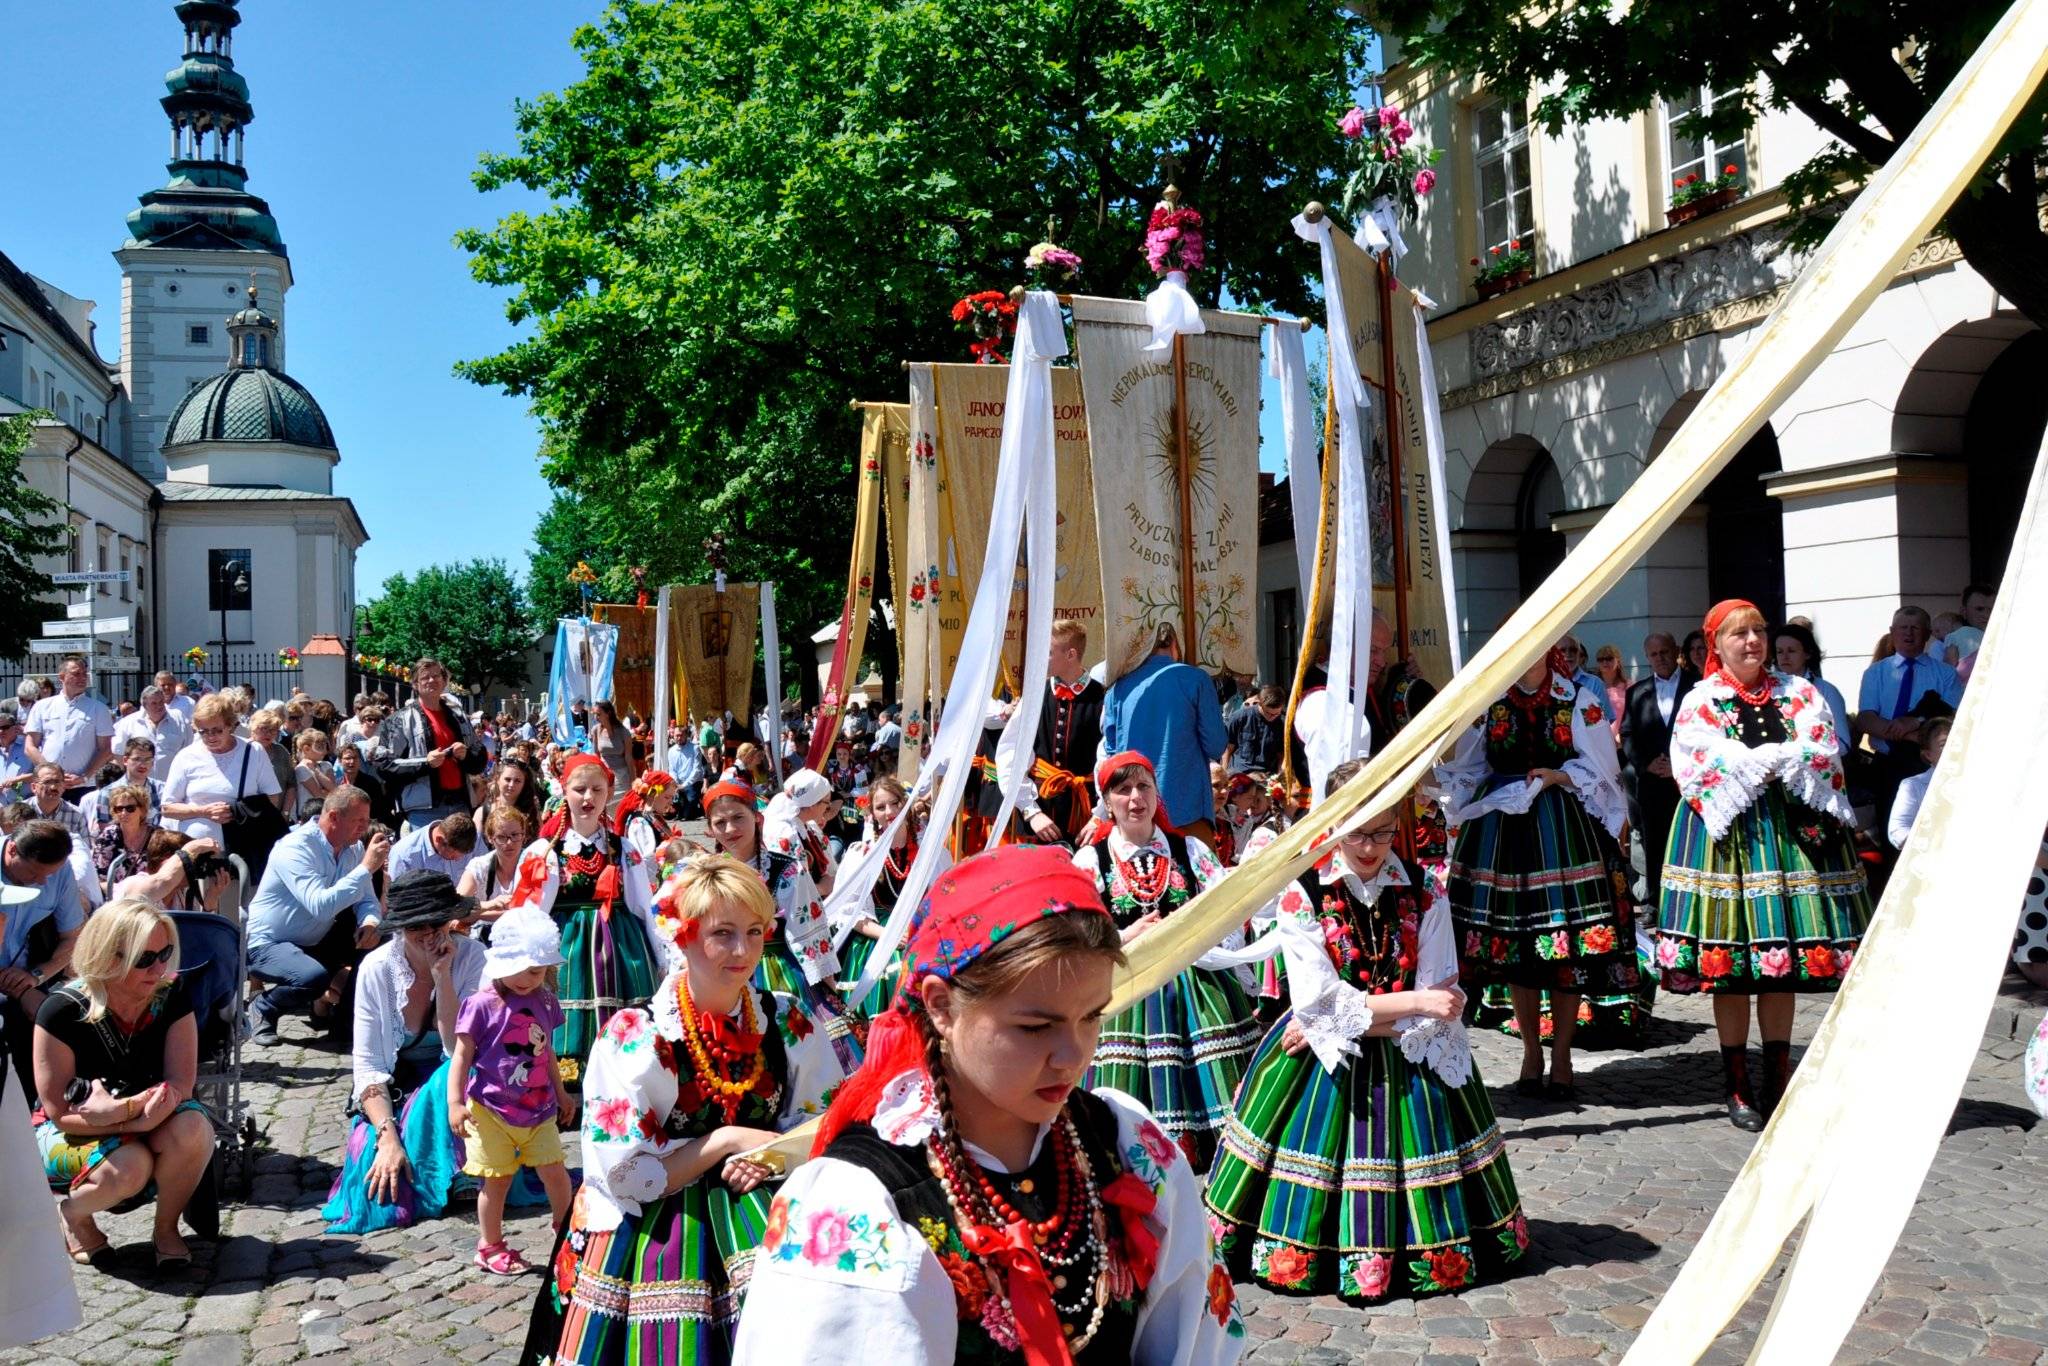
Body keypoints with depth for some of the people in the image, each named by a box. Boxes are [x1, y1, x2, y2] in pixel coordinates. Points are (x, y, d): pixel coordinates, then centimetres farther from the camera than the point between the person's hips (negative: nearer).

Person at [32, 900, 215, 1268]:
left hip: (147, 1121, 3)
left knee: (193, 1129, -31)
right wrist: (139, 1119, -32)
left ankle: (166, 1227, -5)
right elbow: (60, 1113, -18)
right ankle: (73, 1214, 2)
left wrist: (121, 1108, -36)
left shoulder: (171, 997, -13)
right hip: (68, 1131, -2)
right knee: (130, 1167, -34)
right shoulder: (63, 1010, -21)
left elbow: (180, 1085, -17)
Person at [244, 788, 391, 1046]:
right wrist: (366, 867, -35)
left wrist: (370, 922, -22)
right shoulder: (295, 848, -25)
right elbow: (321, 906, -37)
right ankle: (263, 1008, -3)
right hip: (268, 945, -8)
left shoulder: (354, 848, -1)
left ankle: (326, 1006, 10)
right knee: (315, 977, -35)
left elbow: (366, 899, 2)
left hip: (316, 942, 8)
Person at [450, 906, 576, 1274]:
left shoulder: (544, 1002, 3)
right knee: (497, 1180, 6)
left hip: (538, 1108, 4)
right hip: (490, 1111, -4)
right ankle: (490, 1246, 24)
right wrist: (455, 1103, -16)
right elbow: (461, 1056, -10)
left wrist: (560, 1092, 25)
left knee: (555, 1171, 4)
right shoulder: (482, 1004, -13)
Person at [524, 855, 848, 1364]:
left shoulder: (788, 1024, -5)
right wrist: (727, 1140, -18)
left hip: (756, 1222, 3)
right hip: (650, 1239, -3)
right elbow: (628, 1176, -16)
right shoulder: (634, 1037, -16)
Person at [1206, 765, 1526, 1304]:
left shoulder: (1425, 896, -4)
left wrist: (1349, 1017, -15)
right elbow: (1318, 1003, -16)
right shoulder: (1303, 895, -9)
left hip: (1410, 1061, 1)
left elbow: (1437, 1007, -9)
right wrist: (1414, 1002, -21)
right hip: (1323, 1062, -1)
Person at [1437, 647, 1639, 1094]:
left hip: (1563, 832, -2)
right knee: (1514, 946, 6)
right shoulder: (1486, 702, 5)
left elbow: (1603, 770, 1)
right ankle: (1531, 1050, 20)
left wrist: (1557, 776, -12)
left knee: (1568, 948, -2)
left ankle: (1561, 1054, 12)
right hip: (1502, 828, 2)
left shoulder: (1579, 701, 0)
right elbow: (1466, 770, 10)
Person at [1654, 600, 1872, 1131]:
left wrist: (1754, 761, -13)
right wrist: (1778, 759, -9)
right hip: (1729, 834, -3)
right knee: (1729, 965, -1)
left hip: (1791, 831, 3)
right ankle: (1736, 1084, 10)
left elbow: (1821, 753, -2)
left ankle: (1777, 1079, 16)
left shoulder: (1798, 693, 11)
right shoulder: (1701, 702, 2)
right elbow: (1708, 767, -11)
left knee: (1784, 963, 5)